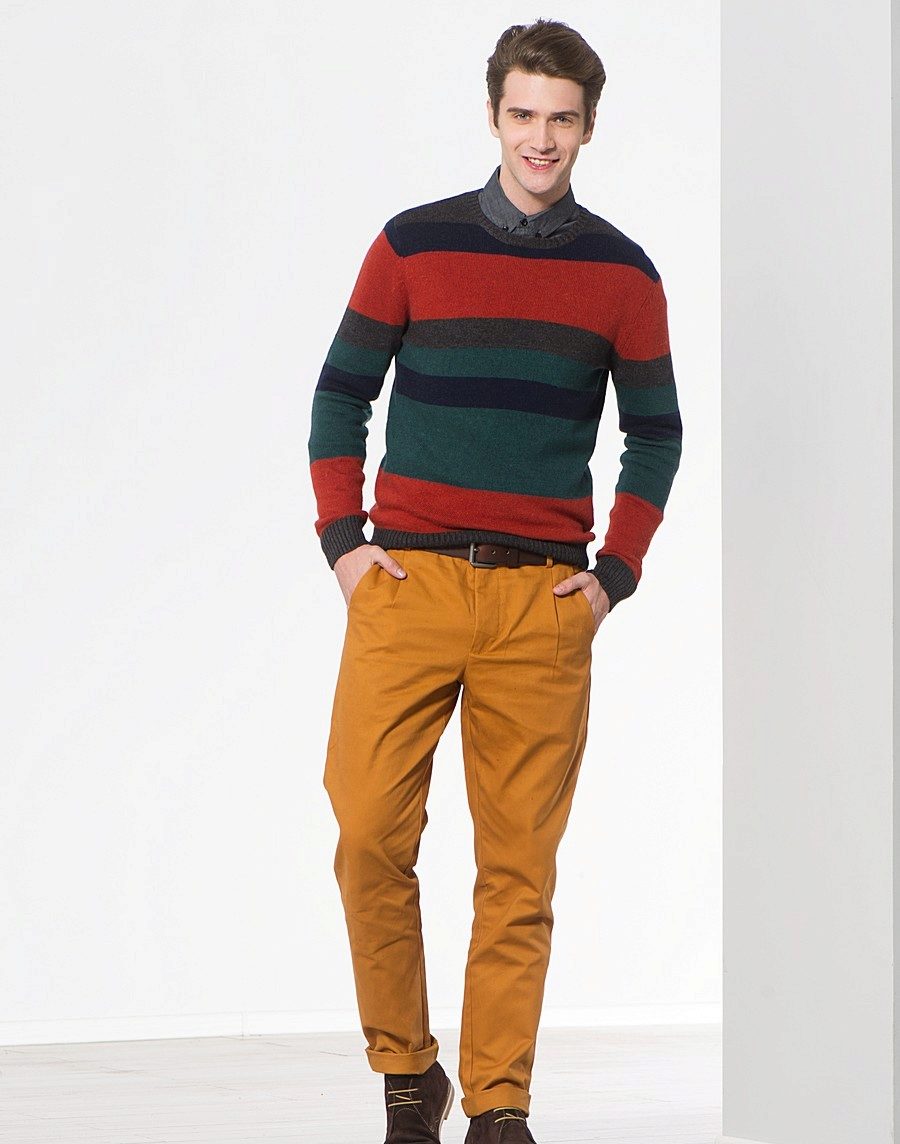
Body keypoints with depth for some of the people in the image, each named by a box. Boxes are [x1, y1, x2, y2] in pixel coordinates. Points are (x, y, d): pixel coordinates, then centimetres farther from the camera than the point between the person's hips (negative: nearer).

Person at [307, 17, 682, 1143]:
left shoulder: (622, 273, 8)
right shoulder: (413, 244, 6)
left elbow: (655, 434, 14)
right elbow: (342, 393, 10)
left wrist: (615, 574, 5)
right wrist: (342, 539, 1)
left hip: (544, 598, 0)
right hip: (408, 581, 0)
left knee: (520, 862, 0)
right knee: (370, 835, -8)